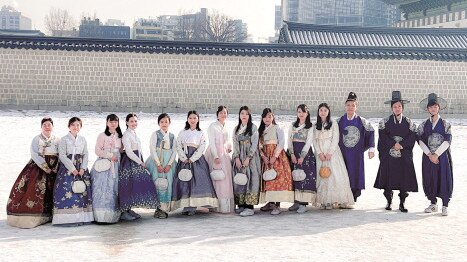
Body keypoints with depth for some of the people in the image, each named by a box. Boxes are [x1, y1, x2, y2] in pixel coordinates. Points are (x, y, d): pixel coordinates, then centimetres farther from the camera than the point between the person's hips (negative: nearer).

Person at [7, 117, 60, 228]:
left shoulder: (57, 140, 10)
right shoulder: (36, 139, 2)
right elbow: (34, 155, -8)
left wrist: (55, 169, -12)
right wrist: (45, 168, -16)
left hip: (54, 168, 3)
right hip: (38, 167, -3)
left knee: (51, 191, -1)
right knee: (35, 189, -13)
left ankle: (48, 215, 5)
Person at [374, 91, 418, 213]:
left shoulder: (408, 122, 7)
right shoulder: (385, 121, 5)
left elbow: (412, 137, -2)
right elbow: (383, 137, -4)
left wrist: (401, 145, -14)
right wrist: (393, 145, -14)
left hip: (404, 156, 1)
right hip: (388, 154, -1)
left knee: (404, 179, -2)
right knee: (388, 178, 0)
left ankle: (402, 203, 6)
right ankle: (389, 201, 15)